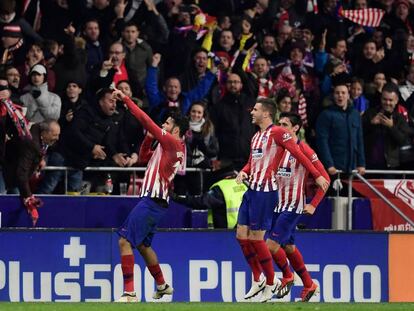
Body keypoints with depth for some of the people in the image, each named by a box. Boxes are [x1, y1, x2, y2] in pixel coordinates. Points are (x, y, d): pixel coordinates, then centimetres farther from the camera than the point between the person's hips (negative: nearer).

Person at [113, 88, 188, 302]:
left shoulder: (173, 143, -10)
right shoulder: (171, 147, 18)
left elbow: (146, 121, -17)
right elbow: (144, 158, 29)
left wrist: (126, 99, -14)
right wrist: (149, 138, 13)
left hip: (152, 201, -11)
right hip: (152, 199, 11)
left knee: (125, 241, -15)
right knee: (143, 245, 24)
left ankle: (129, 292, -20)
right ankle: (162, 285, 37)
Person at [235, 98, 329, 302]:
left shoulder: (276, 132, -9)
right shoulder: (256, 136, 18)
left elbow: (298, 154, -11)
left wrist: (317, 176, -13)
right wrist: (244, 172, 4)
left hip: (265, 191, -9)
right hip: (252, 190, 9)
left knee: (256, 238, -7)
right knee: (241, 235, 7)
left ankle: (270, 283, 4)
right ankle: (257, 280, 18)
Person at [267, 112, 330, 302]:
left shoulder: (303, 150, -11)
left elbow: (324, 178, -9)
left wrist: (313, 205, -10)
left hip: (293, 206, -7)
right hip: (277, 204, 7)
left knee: (272, 245, -13)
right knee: (288, 247, 13)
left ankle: (287, 277, 12)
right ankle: (308, 285, 28)